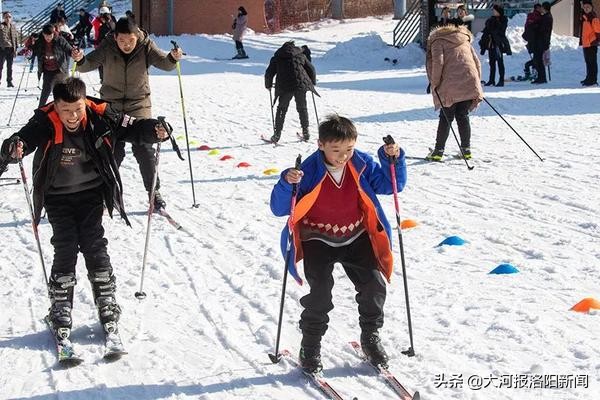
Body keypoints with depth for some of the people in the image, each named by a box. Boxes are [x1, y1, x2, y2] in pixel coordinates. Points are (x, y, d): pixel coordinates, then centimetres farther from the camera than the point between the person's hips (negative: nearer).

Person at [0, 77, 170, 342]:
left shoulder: (99, 117, -16)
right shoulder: (44, 123, -22)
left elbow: (131, 128, -10)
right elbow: (24, 140, -34)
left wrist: (154, 130, -30)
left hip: (91, 193, 1)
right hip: (58, 197, -1)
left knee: (95, 248, -2)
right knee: (65, 251, -5)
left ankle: (107, 307, 10)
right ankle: (61, 314, 8)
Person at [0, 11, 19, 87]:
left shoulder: (13, 26, 9)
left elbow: (16, 37, 12)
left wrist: (16, 48, 9)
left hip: (11, 49, 4)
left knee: (10, 67, 9)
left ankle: (9, 81, 16)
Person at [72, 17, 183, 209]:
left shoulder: (146, 47, -12)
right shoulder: (107, 48, -12)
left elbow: (164, 63, -16)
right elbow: (88, 65, -13)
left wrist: (173, 58, -39)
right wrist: (80, 60, -35)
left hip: (139, 105, 0)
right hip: (111, 106, 0)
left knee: (144, 149, -4)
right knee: (113, 152, 3)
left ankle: (154, 191, 10)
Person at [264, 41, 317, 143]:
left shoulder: (277, 58, 16)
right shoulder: (301, 55, 19)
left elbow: (269, 73, 12)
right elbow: (311, 70, 18)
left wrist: (268, 85, 27)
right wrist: (312, 83, 32)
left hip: (285, 87, -1)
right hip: (301, 85, 1)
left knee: (282, 109, 9)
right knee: (302, 108, 17)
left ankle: (277, 134, 4)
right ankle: (305, 132, 17)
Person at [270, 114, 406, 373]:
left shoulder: (362, 165, -8)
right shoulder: (308, 172, -18)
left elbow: (391, 184, 4)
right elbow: (279, 209, -17)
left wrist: (393, 160, -15)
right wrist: (287, 184, -36)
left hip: (356, 237, 3)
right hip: (318, 240, -3)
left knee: (374, 285, -8)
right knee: (320, 291, -19)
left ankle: (371, 337, 17)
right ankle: (310, 347, 1)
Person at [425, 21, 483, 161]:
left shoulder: (438, 42, 12)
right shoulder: (465, 42, 28)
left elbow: (438, 62, -6)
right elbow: (477, 63, 20)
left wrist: (435, 84, 0)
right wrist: (477, 83, 24)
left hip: (451, 86, -4)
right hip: (470, 85, 4)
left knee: (446, 118, 4)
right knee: (463, 116, 15)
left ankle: (438, 151, 4)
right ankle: (466, 149, 14)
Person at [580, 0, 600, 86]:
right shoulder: (584, 17, 15)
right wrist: (581, 40, 24)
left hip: (592, 43, -9)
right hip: (586, 43, 9)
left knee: (592, 62, -8)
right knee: (588, 62, 17)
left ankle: (593, 80, -7)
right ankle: (589, 78, 27)